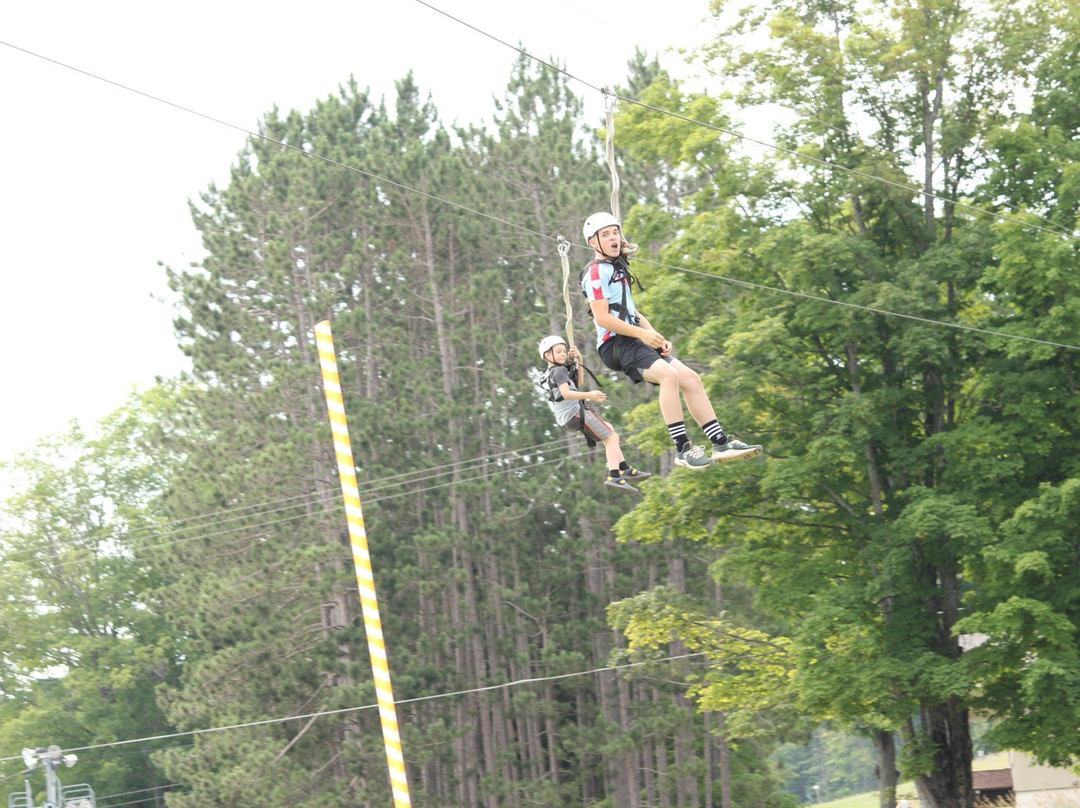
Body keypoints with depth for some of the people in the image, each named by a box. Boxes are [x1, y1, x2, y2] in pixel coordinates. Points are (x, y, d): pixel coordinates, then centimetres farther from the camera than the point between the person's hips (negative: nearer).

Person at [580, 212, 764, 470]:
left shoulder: (618, 269, 24)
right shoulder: (596, 272, -6)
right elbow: (602, 317, -15)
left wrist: (657, 338, 10)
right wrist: (643, 333, -18)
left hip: (636, 341, 9)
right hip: (616, 344, -9)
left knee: (691, 379, -2)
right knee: (668, 375, -30)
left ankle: (721, 443, -2)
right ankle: (682, 449, -31)